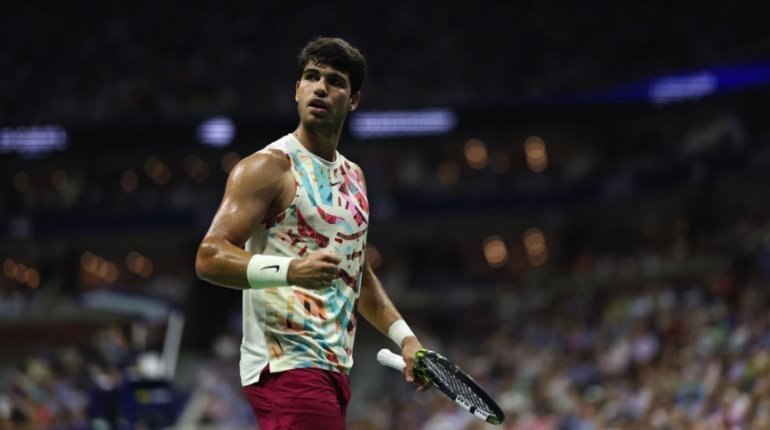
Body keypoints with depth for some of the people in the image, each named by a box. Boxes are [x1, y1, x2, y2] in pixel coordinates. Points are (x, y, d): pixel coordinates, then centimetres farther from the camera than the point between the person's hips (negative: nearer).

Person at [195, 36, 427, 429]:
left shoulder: (353, 176, 19)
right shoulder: (269, 167, -7)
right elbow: (209, 257, -17)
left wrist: (404, 336, 22)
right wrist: (290, 270, -31)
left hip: (333, 368, 9)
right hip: (287, 365, -9)